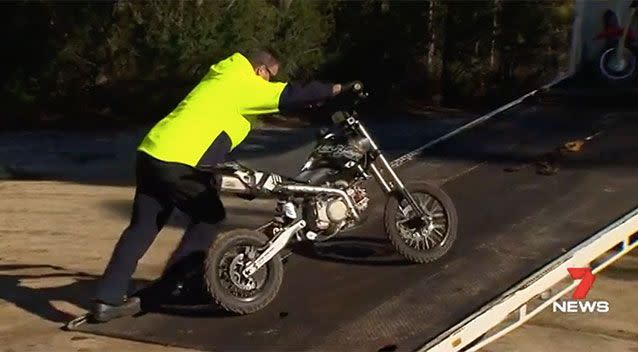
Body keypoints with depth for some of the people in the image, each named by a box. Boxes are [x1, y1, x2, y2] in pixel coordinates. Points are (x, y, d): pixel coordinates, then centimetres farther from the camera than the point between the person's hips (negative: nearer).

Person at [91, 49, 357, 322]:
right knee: (210, 217, 9)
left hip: (151, 152, 9)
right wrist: (336, 89, 5)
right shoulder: (244, 84, -2)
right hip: (178, 162, -9)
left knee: (143, 227, 10)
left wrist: (306, 100, 35)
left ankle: (107, 299, 9)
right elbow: (288, 95, -6)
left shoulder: (222, 78, 26)